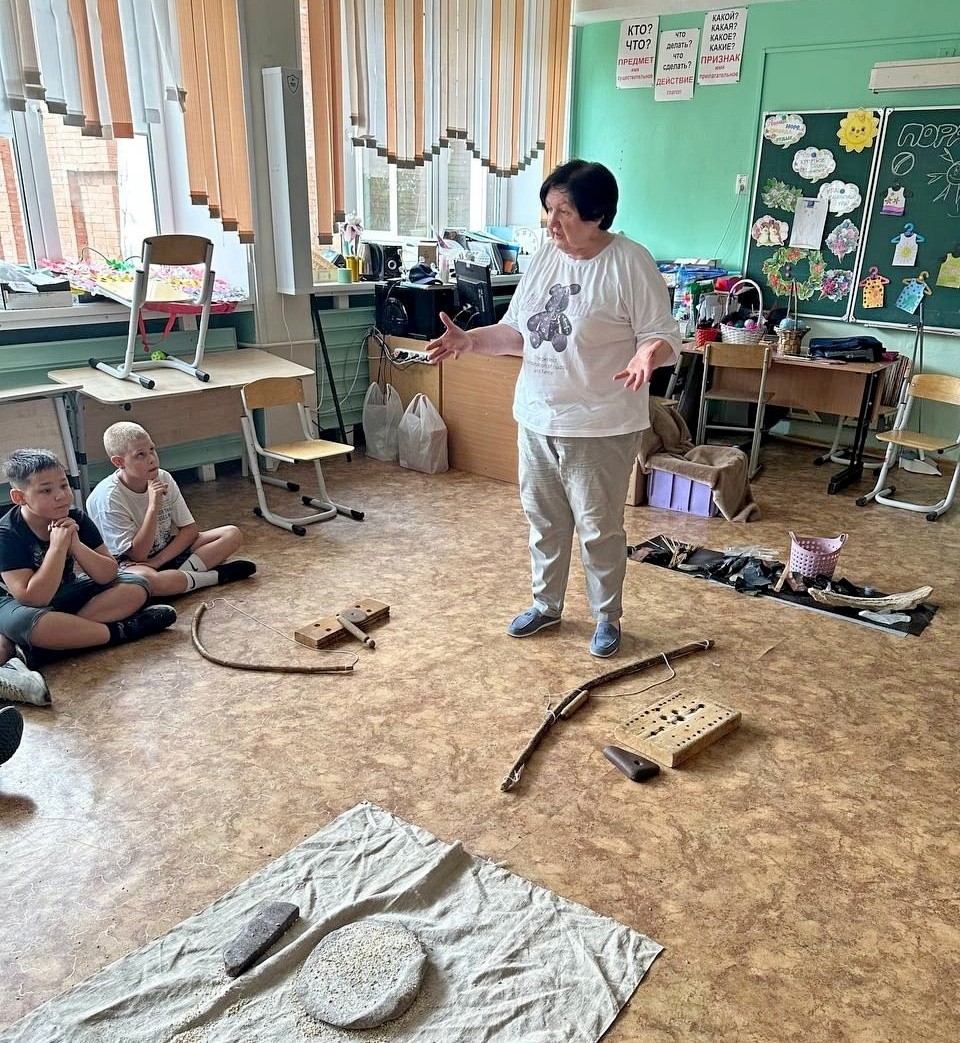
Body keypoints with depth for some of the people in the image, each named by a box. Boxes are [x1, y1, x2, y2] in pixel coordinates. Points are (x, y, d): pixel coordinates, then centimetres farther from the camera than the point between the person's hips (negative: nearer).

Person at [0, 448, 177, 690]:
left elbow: (108, 576, -12)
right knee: (28, 621, -43)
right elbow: (34, 599, -30)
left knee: (136, 587, -14)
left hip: (66, 594, 6)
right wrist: (58, 546, -33)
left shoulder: (76, 520, -9)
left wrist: (76, 544, -28)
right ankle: (122, 631, -22)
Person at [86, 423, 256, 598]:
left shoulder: (163, 478, -7)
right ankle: (217, 575, -22)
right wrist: (153, 507, -32)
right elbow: (137, 554, -22)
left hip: (167, 551, 6)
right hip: (132, 562, -5)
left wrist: (158, 560, -19)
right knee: (144, 580, -44)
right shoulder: (107, 498, -22)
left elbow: (190, 529, -5)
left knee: (232, 534, -10)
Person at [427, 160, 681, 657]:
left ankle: (607, 617, 26)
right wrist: (469, 340, -3)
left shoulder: (630, 263, -13)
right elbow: (516, 331, 12)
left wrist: (649, 354, -36)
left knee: (599, 527, 6)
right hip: (537, 419, 6)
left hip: (600, 427, -6)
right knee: (543, 519, 17)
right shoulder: (544, 257, 6)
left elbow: (664, 335, -14)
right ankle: (546, 604, 36)